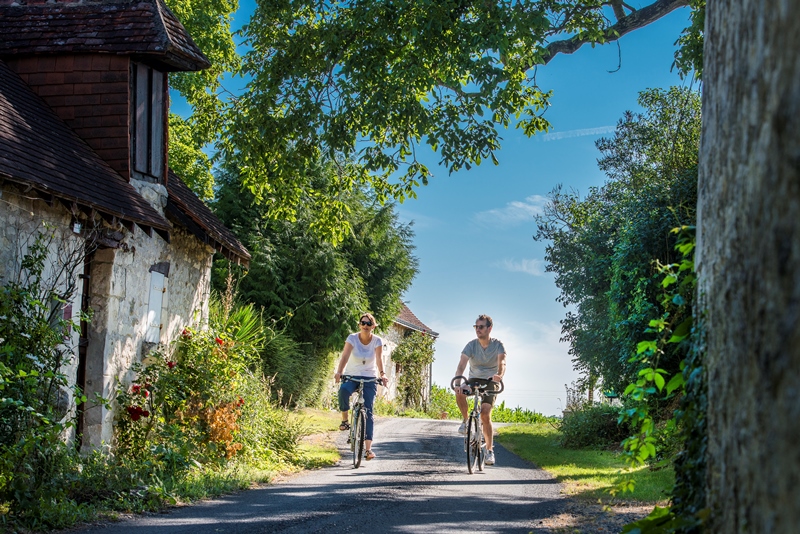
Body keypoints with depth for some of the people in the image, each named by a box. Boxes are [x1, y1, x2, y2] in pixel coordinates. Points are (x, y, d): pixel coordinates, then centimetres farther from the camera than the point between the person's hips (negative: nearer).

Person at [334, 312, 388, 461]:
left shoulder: (377, 341, -6)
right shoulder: (352, 338, -9)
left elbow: (379, 359, -20)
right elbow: (345, 356, -21)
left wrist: (382, 374, -38)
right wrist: (339, 372, -38)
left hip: (369, 379, 0)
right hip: (352, 376, 0)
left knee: (368, 412, -10)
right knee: (343, 390, -36)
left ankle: (368, 448, -12)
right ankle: (345, 420, -15)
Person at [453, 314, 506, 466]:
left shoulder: (498, 345, -12)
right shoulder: (471, 345, -10)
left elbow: (502, 362, -29)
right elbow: (462, 364, -22)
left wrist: (499, 375, -53)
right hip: (474, 379, 2)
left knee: (485, 415, -17)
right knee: (459, 392, -32)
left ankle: (490, 450, -4)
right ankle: (465, 420, -7)